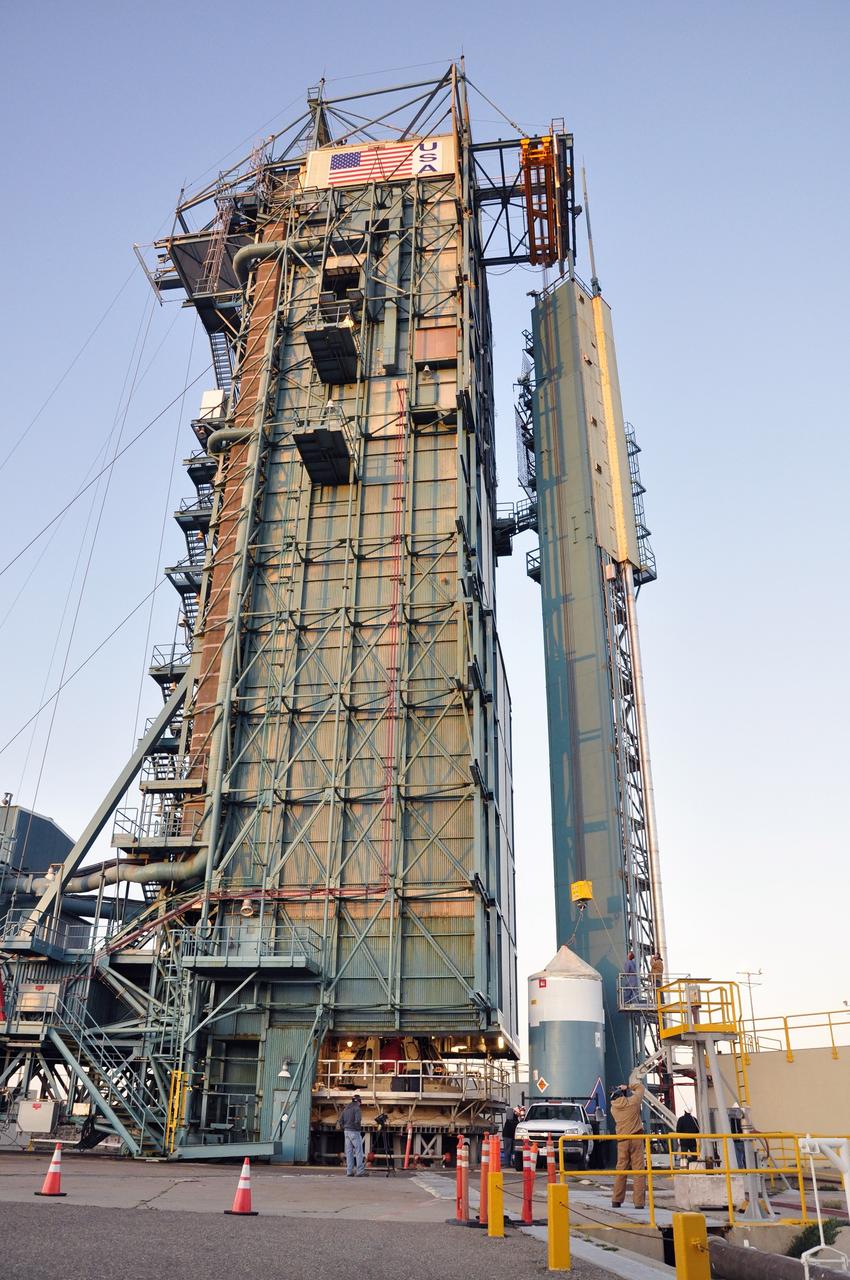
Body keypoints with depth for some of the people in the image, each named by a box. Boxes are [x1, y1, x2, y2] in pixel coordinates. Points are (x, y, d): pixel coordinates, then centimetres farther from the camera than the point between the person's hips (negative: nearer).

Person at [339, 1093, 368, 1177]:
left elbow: (341, 1121, 11)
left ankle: (349, 1172, 7)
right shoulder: (356, 1108, -10)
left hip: (347, 1131, 7)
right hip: (354, 1132, -7)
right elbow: (357, 1120, -22)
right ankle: (360, 1171, -7)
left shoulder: (346, 1108, 13)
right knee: (359, 1151, -3)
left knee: (349, 1152, 8)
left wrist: (344, 1129, 16)